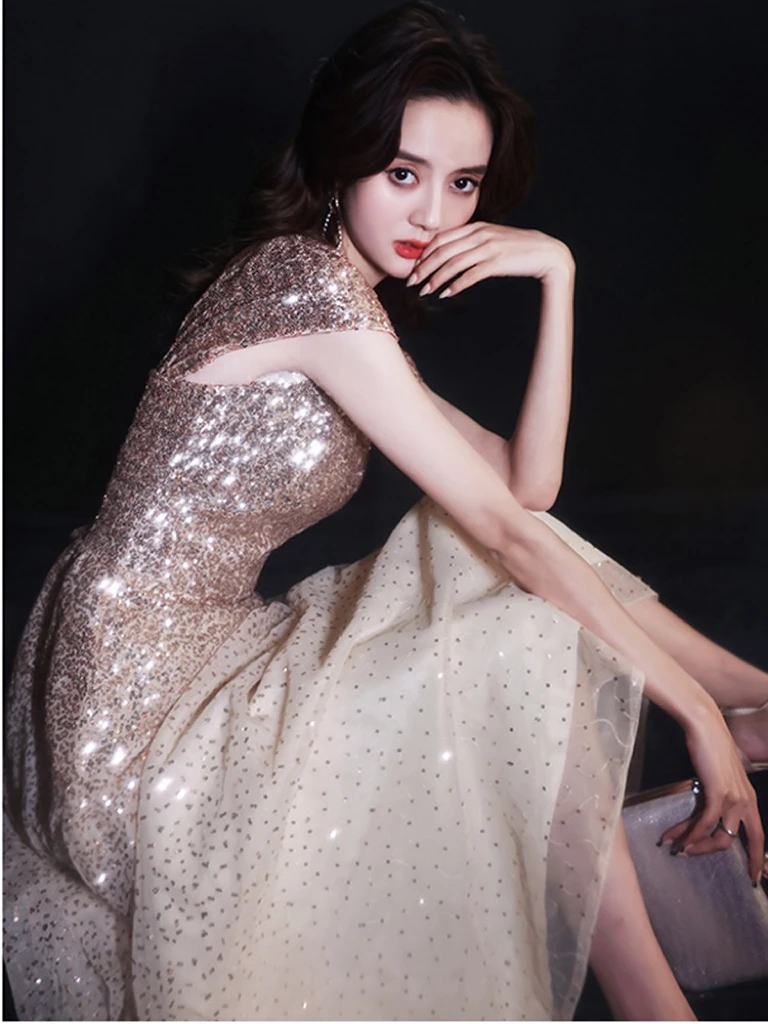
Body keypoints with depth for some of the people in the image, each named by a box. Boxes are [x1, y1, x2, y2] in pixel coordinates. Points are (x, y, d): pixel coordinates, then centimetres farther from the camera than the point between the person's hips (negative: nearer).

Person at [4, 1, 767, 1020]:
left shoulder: (346, 312, 11)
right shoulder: (310, 281, -18)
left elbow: (527, 481, 3)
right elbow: (503, 523, -20)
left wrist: (556, 270, -3)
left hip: (201, 659, 9)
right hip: (138, 697, -9)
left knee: (517, 582, 1)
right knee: (532, 655, -16)